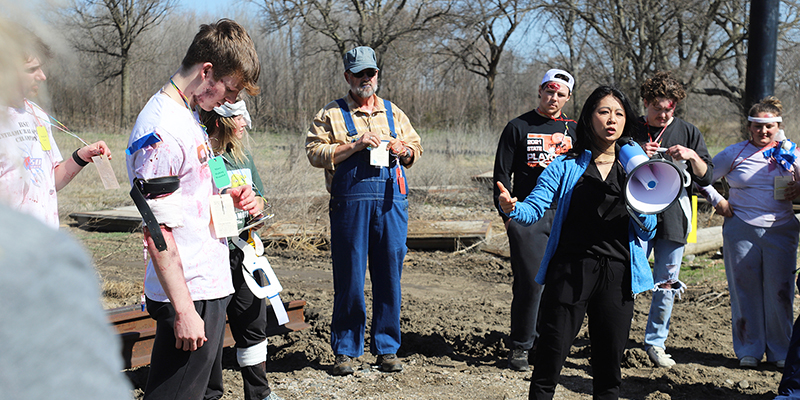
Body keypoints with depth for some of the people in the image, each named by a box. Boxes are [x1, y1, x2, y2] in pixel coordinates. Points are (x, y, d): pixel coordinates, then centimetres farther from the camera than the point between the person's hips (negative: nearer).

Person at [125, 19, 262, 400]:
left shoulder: (189, 116, 12)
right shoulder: (160, 130, -19)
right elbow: (157, 230, -22)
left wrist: (229, 198, 6)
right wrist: (183, 310, -22)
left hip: (210, 288, 10)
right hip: (189, 297, -10)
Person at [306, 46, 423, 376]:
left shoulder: (394, 113, 19)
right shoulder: (331, 114, 7)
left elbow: (415, 148, 25)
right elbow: (315, 153, -3)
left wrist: (403, 149, 2)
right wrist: (355, 145, -12)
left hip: (391, 202, 3)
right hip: (350, 203, -3)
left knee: (389, 276, 4)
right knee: (349, 278, -1)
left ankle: (386, 348, 14)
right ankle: (345, 351, 10)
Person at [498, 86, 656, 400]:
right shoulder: (566, 166, 5)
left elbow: (648, 233, 6)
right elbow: (535, 209, -6)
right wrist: (511, 208, -28)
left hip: (617, 277, 3)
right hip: (570, 273, -2)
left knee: (609, 368, 11)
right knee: (548, 364, -3)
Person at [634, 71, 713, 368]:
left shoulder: (688, 132, 7)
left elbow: (706, 177, 6)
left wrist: (692, 156, -13)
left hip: (673, 219, 2)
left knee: (666, 285, 6)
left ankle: (656, 343, 18)